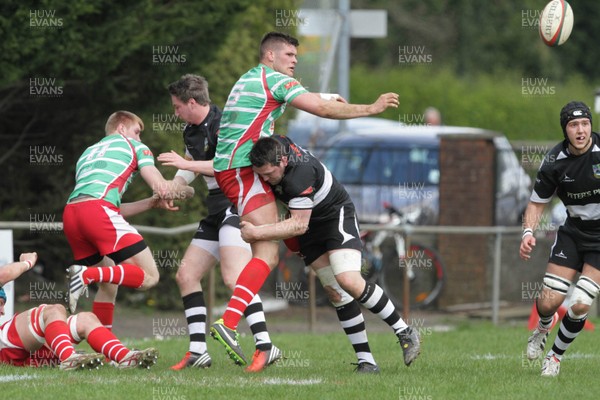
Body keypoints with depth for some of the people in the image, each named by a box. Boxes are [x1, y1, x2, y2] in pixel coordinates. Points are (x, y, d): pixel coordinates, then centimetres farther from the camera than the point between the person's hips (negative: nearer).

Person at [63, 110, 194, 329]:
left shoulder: (88, 153, 37)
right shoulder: (134, 147, 20)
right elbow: (162, 188, 11)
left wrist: (152, 203, 37)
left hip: (70, 213, 7)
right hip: (97, 209, -7)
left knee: (109, 284, 22)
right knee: (149, 276, -6)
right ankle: (88, 275, -23)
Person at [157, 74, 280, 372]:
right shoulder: (191, 131, 15)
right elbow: (190, 168, 32)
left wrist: (185, 163, -22)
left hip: (237, 204, -10)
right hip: (217, 209, 10)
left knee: (233, 277, -25)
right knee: (186, 275, 7)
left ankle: (265, 347, -29)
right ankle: (198, 352, 9)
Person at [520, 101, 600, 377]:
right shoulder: (554, 162, -9)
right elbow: (537, 202, 3)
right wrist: (528, 232, -14)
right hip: (573, 232, 2)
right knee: (549, 301, -6)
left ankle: (556, 355, 14)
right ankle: (543, 328, 34)